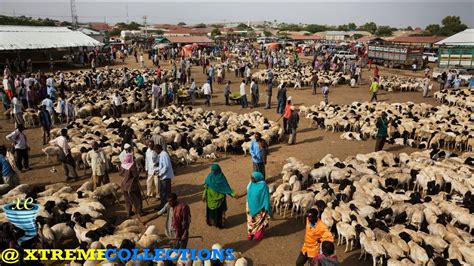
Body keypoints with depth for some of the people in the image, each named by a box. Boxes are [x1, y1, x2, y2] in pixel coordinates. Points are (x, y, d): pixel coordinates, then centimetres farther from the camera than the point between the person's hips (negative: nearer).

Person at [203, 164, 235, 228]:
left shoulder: (221, 177, -16)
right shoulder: (210, 176, -7)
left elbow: (226, 186, -13)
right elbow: (206, 186, 1)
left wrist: (232, 194, -21)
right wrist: (204, 195, 2)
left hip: (218, 197, -3)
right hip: (210, 197, 3)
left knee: (219, 210, 7)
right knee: (210, 209, 14)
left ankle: (220, 223, 22)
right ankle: (211, 221, 31)